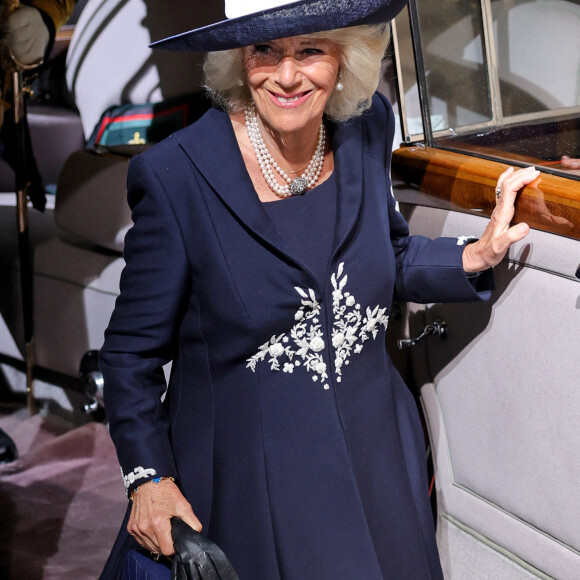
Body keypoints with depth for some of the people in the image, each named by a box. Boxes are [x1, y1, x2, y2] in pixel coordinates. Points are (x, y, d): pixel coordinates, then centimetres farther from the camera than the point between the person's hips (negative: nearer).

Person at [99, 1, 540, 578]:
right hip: (248, 479, -4)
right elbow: (132, 349, -9)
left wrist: (480, 253, -4)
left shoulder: (365, 130, -5)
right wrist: (149, 480, -13)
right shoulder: (178, 174, -18)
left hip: (374, 455, 5)